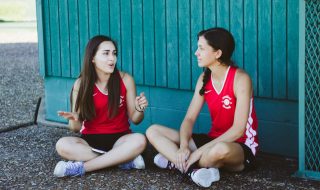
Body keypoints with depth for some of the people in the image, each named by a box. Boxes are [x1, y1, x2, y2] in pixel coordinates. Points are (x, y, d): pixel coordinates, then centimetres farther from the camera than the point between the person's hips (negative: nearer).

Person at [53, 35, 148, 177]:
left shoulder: (125, 79, -6)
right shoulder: (81, 84, -6)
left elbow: (134, 119, 1)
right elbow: (76, 127, -4)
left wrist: (139, 109, -21)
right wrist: (74, 120, -27)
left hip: (119, 138, 0)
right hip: (90, 140, 0)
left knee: (140, 140, -32)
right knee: (62, 145, -28)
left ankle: (81, 167, -25)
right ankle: (125, 160, -25)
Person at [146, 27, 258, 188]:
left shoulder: (240, 79, -17)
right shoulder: (204, 78, 3)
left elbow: (238, 130, -23)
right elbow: (189, 118, -1)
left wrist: (200, 152, -26)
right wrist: (183, 147, -22)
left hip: (241, 148, -7)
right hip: (213, 141, 7)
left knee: (220, 150, -45)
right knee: (153, 131, -6)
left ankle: (176, 163, -17)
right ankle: (194, 170, -27)